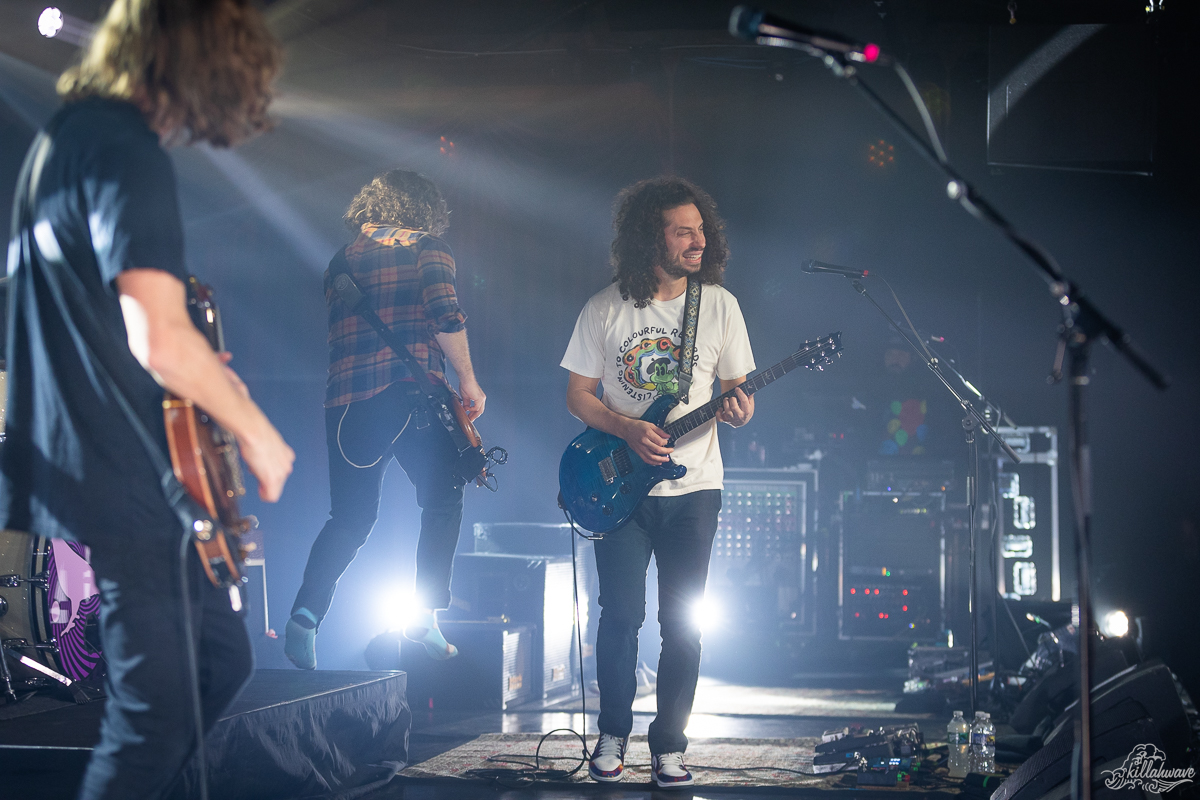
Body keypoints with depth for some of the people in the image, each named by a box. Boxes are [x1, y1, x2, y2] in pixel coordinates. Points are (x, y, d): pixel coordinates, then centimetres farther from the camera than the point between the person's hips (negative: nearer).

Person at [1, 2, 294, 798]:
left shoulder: (65, 130, 13)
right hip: (127, 486, -10)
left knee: (224, 658, 19)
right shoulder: (127, 154, -19)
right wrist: (257, 432, -13)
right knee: (158, 717, -3)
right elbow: (160, 340, -27)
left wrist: (202, 367, 19)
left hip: (72, 460, 10)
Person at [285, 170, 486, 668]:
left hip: (346, 401, 5)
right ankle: (424, 616, 2)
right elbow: (445, 313, -11)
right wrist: (468, 381, -4)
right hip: (412, 396, -5)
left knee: (349, 519, 12)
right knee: (442, 502, 11)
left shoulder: (342, 261, 20)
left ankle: (306, 614, -5)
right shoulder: (428, 248, 4)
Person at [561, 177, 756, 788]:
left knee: (683, 621, 2)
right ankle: (613, 732, 18)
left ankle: (668, 745, 13)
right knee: (621, 614, -1)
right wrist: (628, 430, -14)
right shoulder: (606, 308, -3)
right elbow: (578, 393, 2)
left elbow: (740, 388, 6)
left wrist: (739, 409, -18)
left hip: (694, 486, 1)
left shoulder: (719, 305, 1)